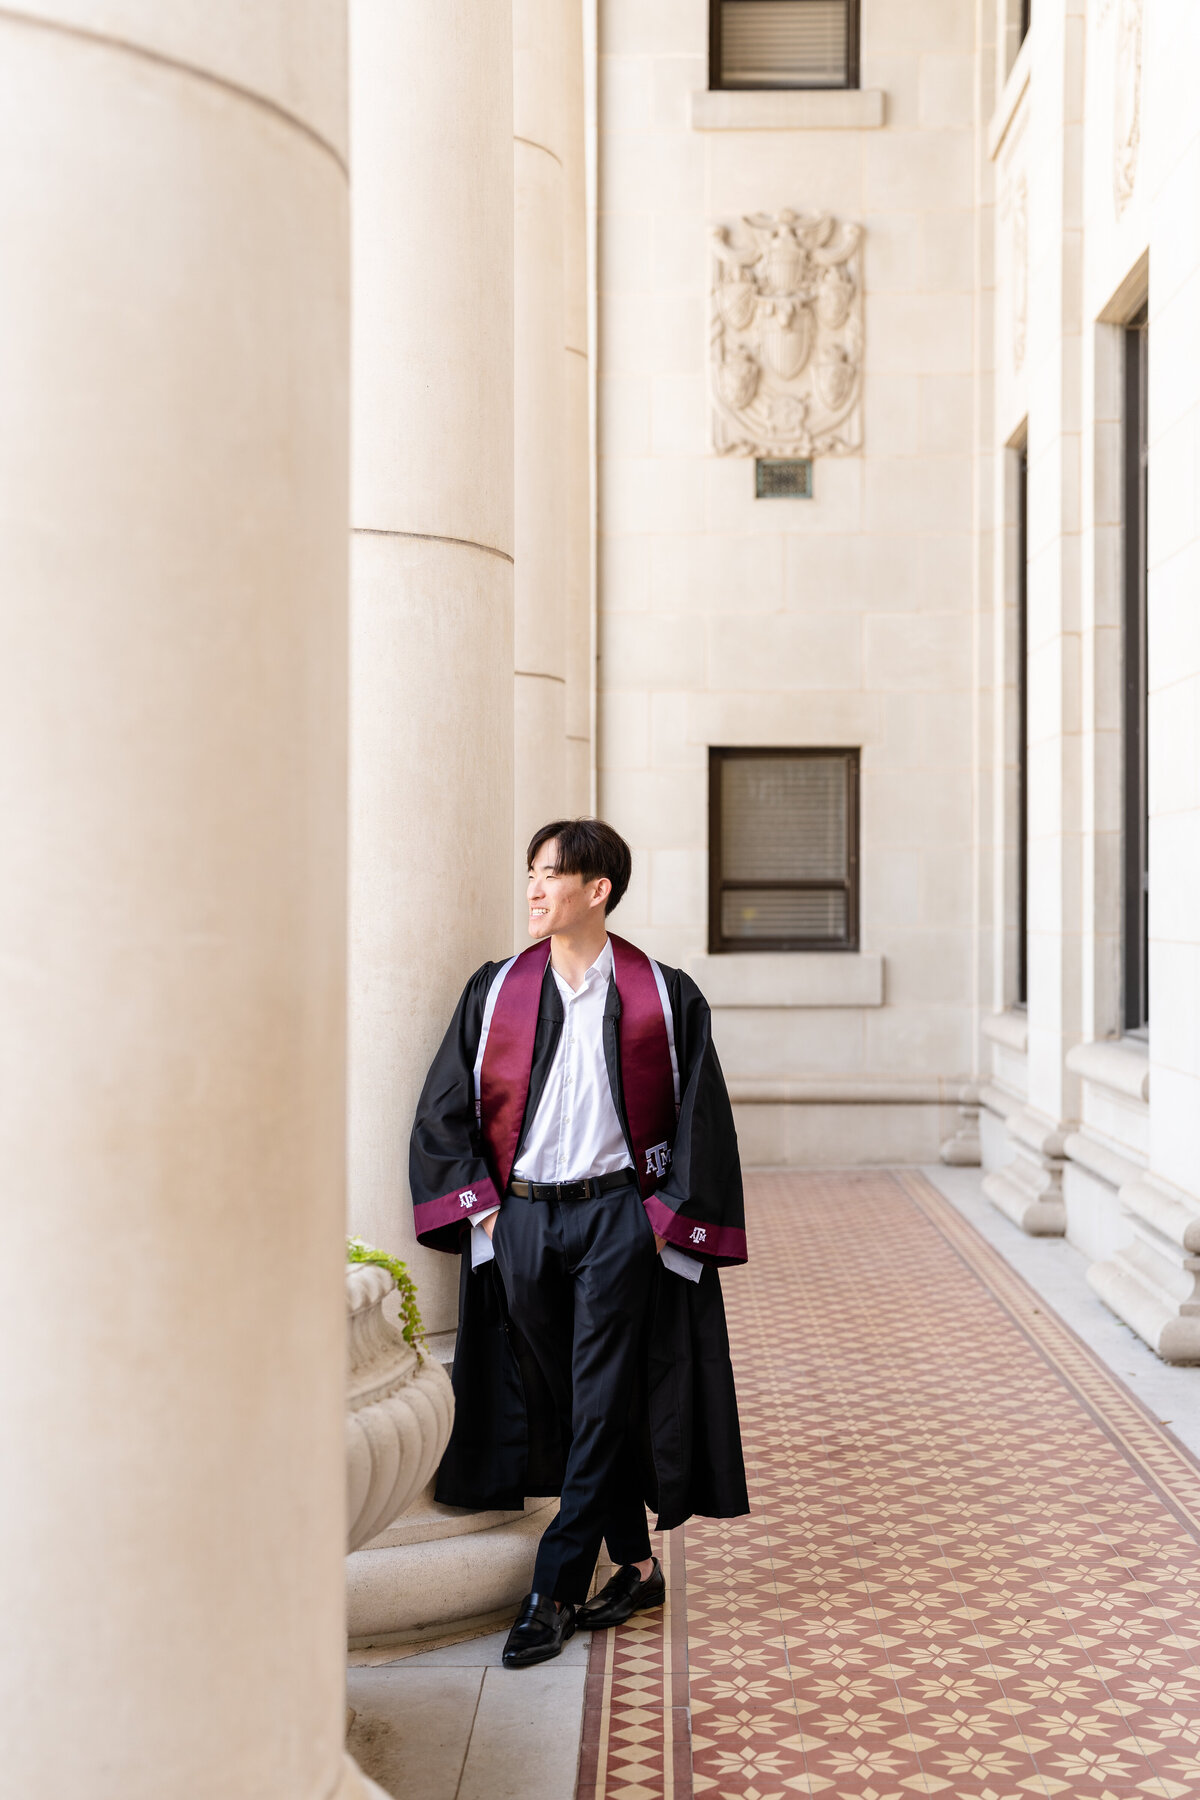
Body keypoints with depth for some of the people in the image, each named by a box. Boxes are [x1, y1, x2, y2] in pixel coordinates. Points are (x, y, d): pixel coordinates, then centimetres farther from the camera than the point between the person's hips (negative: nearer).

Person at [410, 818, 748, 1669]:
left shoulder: (663, 997, -1)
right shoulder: (496, 990, 6)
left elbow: (700, 1120, 1)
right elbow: (444, 1109, 9)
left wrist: (670, 1219, -6)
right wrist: (481, 1207, 1)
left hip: (616, 1221, -3)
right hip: (520, 1222, 3)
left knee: (600, 1408, -3)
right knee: (558, 1407, 9)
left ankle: (555, 1592, 4)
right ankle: (637, 1565, 25)